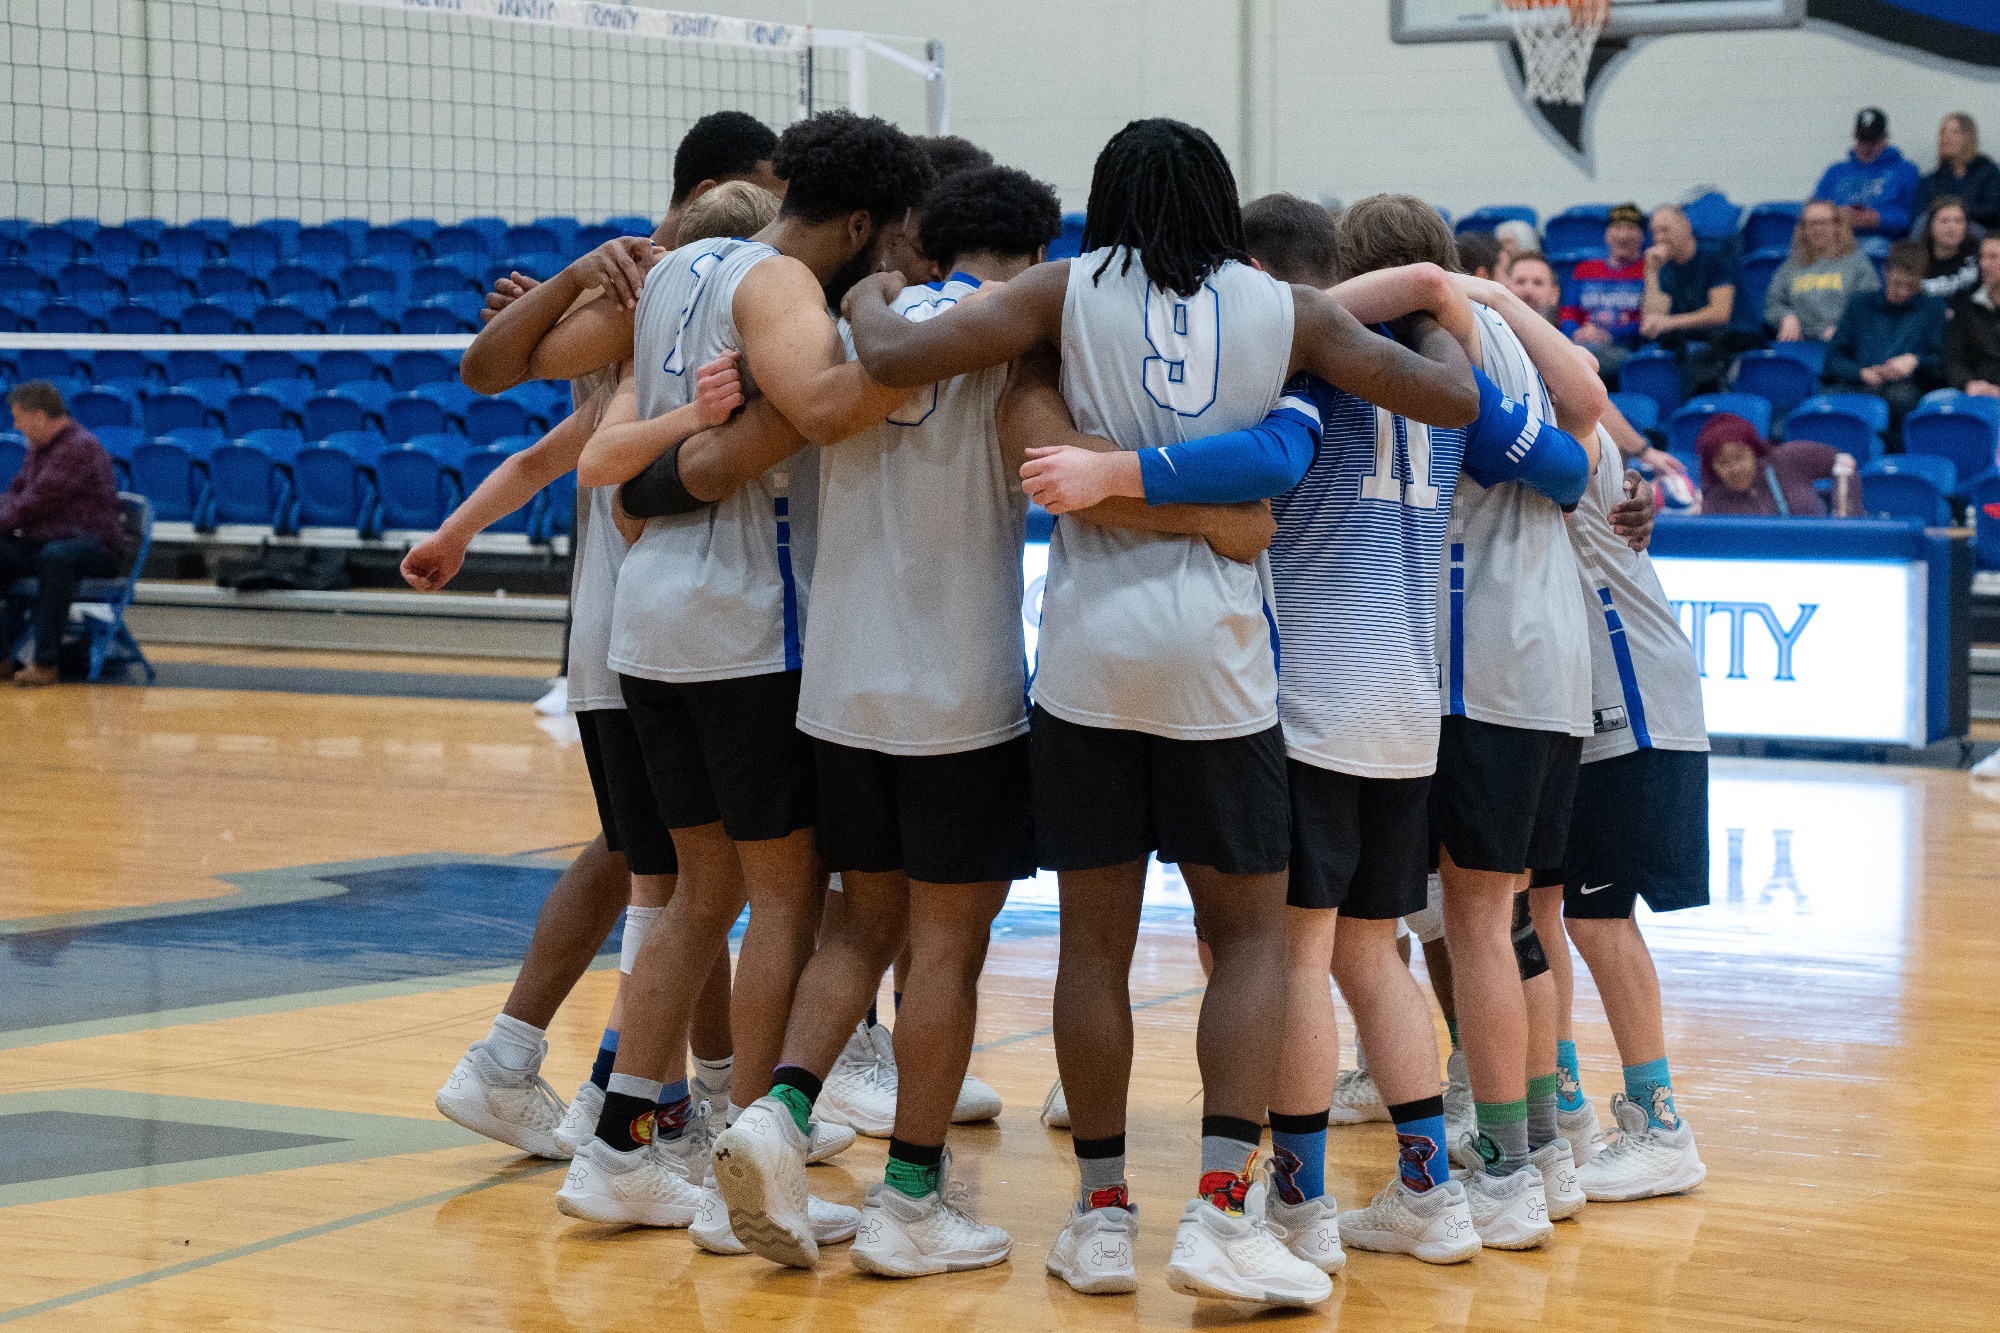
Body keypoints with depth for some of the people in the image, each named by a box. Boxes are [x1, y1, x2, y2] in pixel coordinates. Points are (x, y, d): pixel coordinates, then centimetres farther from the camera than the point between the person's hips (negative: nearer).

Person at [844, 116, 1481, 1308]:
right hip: (1218, 645, 0)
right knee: (1251, 935, 9)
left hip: (1089, 642, 1)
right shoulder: (1287, 311, 5)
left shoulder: (1070, 290, 3)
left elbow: (898, 358, -4)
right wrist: (1445, 327, 26)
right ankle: (1223, 1210, -3)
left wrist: (866, 305, 17)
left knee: (1096, 940, 10)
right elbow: (1454, 401, 5)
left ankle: (1102, 1215, 14)